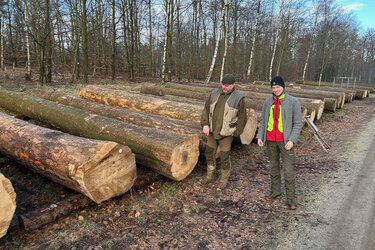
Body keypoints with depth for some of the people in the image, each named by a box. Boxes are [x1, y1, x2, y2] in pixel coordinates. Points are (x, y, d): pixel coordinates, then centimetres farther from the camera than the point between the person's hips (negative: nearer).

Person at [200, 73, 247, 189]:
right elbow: (206, 109, 7)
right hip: (212, 132, 5)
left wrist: (236, 132, -3)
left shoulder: (238, 98, -10)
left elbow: (242, 117, -4)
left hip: (226, 134, -4)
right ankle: (210, 175, 35)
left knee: (225, 158, 4)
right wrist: (205, 124, -3)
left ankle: (224, 179, 26)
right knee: (210, 153, 15)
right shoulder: (215, 93, 1)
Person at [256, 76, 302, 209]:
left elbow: (298, 123, -6)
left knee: (289, 169, -3)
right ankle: (275, 190, 29)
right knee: (274, 166, 14)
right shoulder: (268, 102, 6)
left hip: (285, 141, -4)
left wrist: (292, 140, -15)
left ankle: (290, 198, 8)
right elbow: (263, 121, 11)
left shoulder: (293, 102, -5)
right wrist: (260, 136, 0)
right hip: (270, 140, 4)